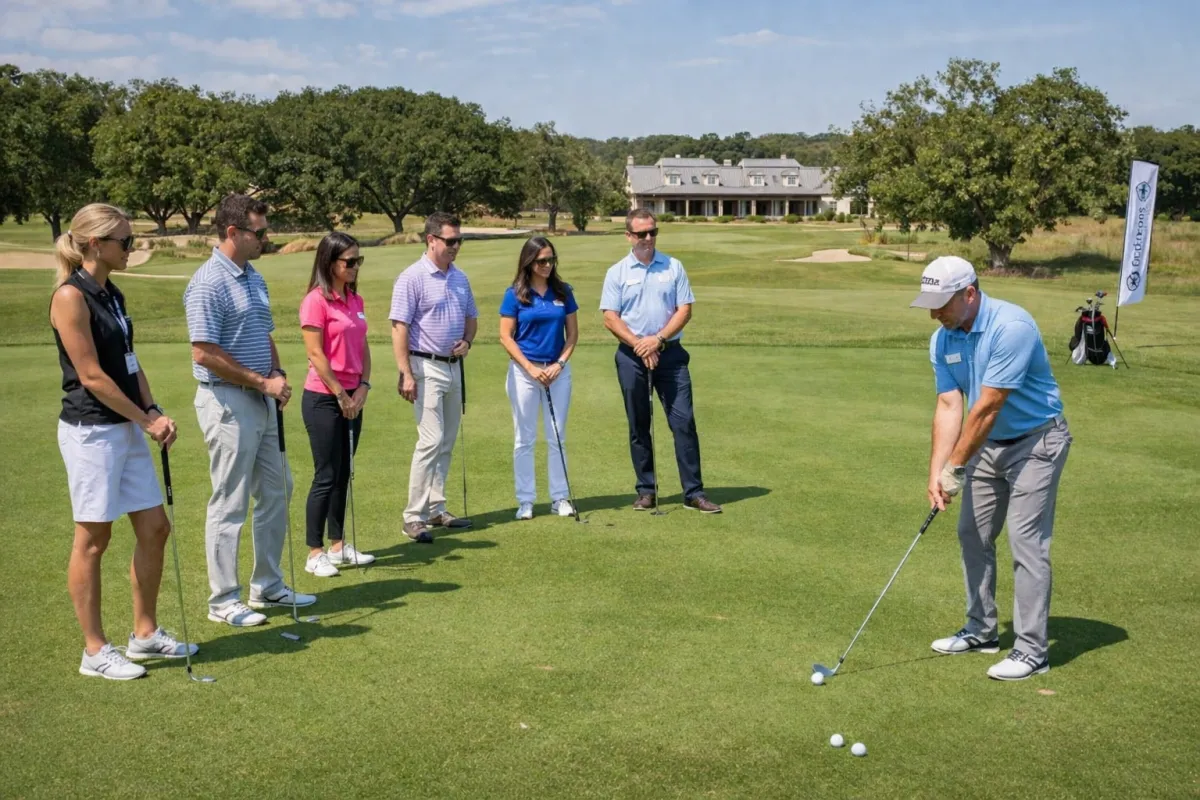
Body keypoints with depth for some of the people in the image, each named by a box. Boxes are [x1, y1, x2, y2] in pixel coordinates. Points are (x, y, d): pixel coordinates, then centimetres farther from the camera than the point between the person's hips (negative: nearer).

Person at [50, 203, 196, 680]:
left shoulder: (112, 294, 12)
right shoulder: (71, 296, -14)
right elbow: (91, 375, -17)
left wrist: (153, 412, 2)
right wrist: (145, 420, -11)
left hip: (126, 429, 9)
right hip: (90, 430, -9)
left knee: (154, 528, 11)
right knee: (93, 539, 1)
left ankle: (145, 634, 24)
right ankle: (95, 652, 13)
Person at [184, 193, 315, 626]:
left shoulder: (254, 278, 13)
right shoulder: (208, 283, -16)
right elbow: (204, 353, -21)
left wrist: (278, 373, 3)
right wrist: (262, 382, -16)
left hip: (262, 402, 9)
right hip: (228, 402, -9)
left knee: (276, 493, 15)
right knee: (230, 505, -1)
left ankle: (267, 585, 27)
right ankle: (223, 600, 10)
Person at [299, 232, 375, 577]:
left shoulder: (355, 300, 10)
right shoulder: (316, 301, -13)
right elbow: (316, 355, -16)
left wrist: (363, 387, 0)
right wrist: (341, 395, -12)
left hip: (351, 398, 7)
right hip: (323, 399, -7)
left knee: (343, 475, 13)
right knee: (326, 476, -3)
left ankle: (338, 545, 23)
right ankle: (314, 554, 6)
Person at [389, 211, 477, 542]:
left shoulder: (460, 278, 11)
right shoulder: (412, 278, -11)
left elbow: (471, 317, 23)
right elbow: (399, 327, -14)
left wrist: (467, 342, 1)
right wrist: (405, 374, -19)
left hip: (454, 367, 8)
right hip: (426, 367, -8)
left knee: (447, 442, 11)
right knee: (431, 440, -12)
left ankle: (436, 509, 22)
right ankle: (414, 517, -6)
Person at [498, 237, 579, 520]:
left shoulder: (563, 292, 4)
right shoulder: (515, 294, -4)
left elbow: (572, 333, 7)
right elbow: (506, 336, -5)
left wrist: (560, 363, -7)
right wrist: (530, 368, -11)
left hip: (558, 370, 2)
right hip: (524, 371, -2)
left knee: (557, 438, 8)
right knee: (524, 439, 4)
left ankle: (560, 498, 15)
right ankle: (525, 500, 11)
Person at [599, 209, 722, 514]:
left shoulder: (673, 267, 6)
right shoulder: (617, 272, 3)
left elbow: (685, 309, 1)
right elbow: (610, 318, -3)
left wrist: (658, 339, -12)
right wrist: (638, 344, -14)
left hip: (670, 353, 0)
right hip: (632, 356, 0)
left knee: (684, 421, -5)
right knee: (638, 426, 5)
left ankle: (694, 492, -1)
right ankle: (646, 491, 15)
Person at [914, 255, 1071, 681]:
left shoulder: (1011, 326, -29)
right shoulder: (942, 340, -4)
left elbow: (987, 407, -28)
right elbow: (949, 407, -6)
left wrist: (956, 468, -22)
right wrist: (936, 473, -15)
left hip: (1036, 441, -8)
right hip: (989, 443, 8)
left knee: (1026, 542, -9)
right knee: (973, 534, 12)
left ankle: (1031, 651, 0)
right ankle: (981, 631, 26)